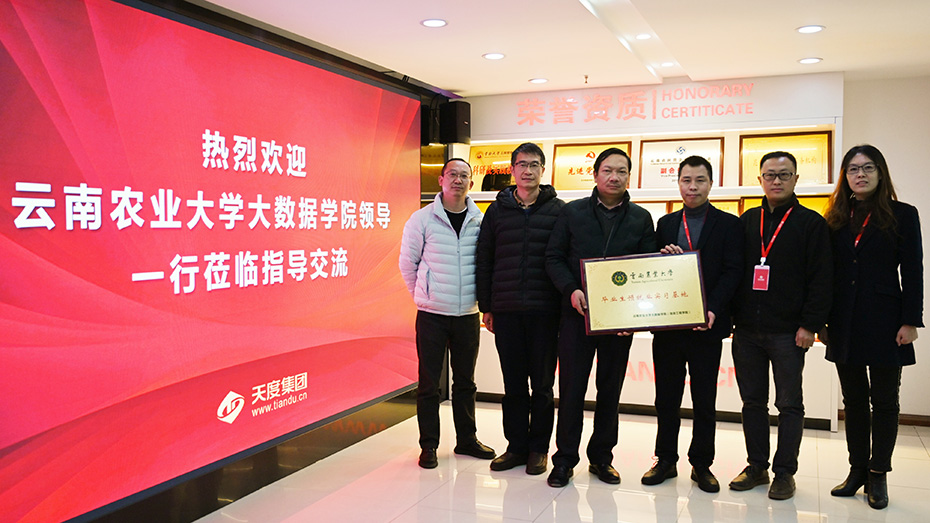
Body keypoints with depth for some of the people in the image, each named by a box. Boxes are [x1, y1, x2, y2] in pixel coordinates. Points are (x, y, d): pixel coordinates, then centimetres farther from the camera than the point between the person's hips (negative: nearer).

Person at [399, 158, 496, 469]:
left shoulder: (481, 221, 2)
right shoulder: (422, 219, -4)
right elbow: (407, 264, 4)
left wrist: (481, 298, 8)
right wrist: (424, 297, 7)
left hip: (467, 314, 3)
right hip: (432, 315, -2)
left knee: (465, 381, 14)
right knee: (429, 382, 4)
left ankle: (466, 439, 28)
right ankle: (429, 445, 16)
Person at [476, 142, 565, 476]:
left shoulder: (558, 210, 4)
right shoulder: (498, 211, 9)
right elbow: (484, 261, 11)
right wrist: (486, 306, 7)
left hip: (545, 311, -2)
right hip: (506, 311, 2)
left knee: (542, 384, 7)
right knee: (513, 384, 9)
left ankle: (538, 448, 20)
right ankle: (516, 446, 21)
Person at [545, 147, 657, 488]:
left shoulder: (641, 218, 7)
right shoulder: (572, 212, 3)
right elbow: (554, 257, 1)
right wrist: (571, 290, -13)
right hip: (577, 313, -1)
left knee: (610, 388, 10)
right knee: (571, 386, 2)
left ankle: (601, 456, 24)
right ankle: (565, 459, 14)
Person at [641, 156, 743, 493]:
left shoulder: (729, 225, 2)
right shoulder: (665, 224, 12)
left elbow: (732, 272, -6)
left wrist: (712, 310, -18)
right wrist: (664, 258, -13)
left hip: (707, 326, -2)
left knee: (705, 401, 7)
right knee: (666, 398, 10)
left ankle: (701, 464, 20)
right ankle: (666, 460, 22)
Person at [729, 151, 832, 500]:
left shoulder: (810, 222, 0)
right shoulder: (747, 221, 11)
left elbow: (821, 278, -4)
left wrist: (810, 325, -11)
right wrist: (732, 316, 5)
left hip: (788, 333, -4)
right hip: (746, 330, 4)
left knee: (789, 405, 5)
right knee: (753, 401, 11)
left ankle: (784, 472, 15)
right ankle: (757, 467, 22)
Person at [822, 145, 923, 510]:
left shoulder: (902, 215, 0)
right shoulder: (836, 219, 8)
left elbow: (912, 273, -3)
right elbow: (827, 272, 7)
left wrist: (910, 321, -10)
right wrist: (823, 319, 3)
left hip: (884, 321, -3)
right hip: (844, 324, 3)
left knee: (884, 400, 5)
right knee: (854, 400, 11)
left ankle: (878, 475, 16)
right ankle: (857, 470, 21)